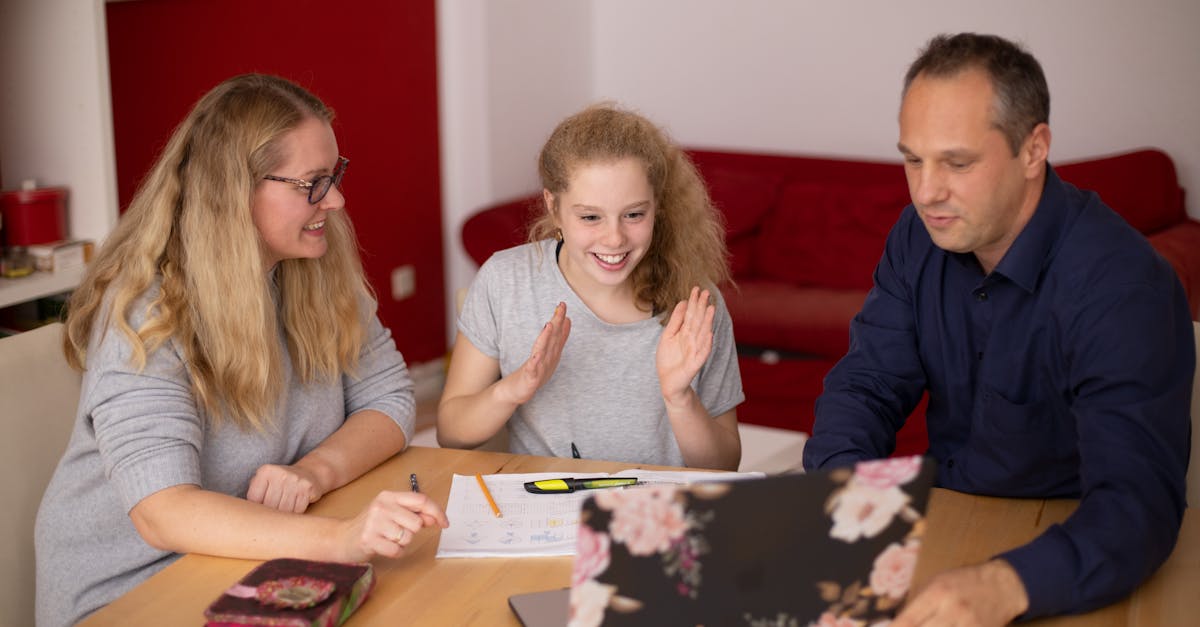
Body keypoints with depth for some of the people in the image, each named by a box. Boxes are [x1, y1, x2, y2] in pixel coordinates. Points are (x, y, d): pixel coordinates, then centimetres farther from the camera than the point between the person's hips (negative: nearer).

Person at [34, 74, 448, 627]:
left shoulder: (322, 273, 0)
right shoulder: (146, 312, -20)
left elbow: (389, 397, 4)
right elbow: (162, 513, -30)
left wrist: (316, 470, -18)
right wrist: (339, 538, -45)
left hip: (266, 567, 7)